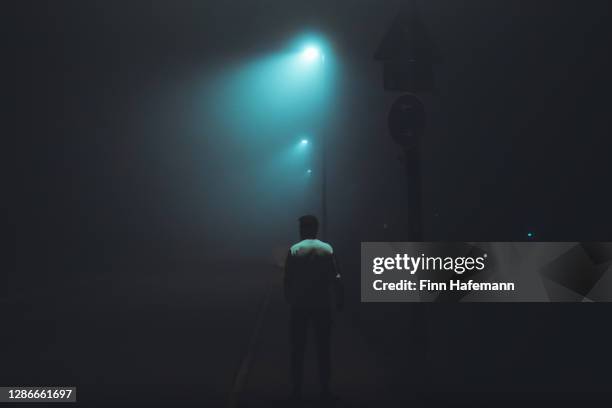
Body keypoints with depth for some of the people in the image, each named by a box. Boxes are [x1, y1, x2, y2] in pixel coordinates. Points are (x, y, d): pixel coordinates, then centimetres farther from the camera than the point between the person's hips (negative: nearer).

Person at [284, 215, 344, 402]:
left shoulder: (294, 250, -5)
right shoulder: (327, 249, -2)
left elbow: (288, 279, -4)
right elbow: (335, 278, -4)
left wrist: (289, 299, 10)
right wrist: (339, 300, 4)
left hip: (300, 305, -1)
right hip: (322, 305, 1)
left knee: (298, 349, 7)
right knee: (323, 349, 9)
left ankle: (297, 390, 9)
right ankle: (325, 389, 11)